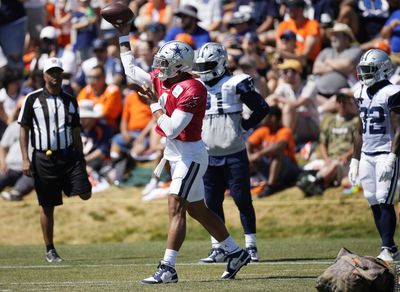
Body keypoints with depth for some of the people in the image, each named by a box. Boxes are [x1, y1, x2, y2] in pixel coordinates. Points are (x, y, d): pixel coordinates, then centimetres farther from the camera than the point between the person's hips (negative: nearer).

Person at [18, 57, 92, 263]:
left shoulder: (70, 101, 11)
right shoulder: (33, 99, 1)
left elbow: (75, 132, 15)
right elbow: (24, 130, 2)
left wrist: (81, 159, 11)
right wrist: (25, 159, -7)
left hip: (68, 155, 2)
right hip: (43, 158, -2)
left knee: (85, 194, -16)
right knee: (47, 206, 3)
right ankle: (50, 250, 14)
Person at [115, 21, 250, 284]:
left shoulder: (192, 90, -22)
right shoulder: (161, 79, 4)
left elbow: (172, 129, -25)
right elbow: (132, 70, 19)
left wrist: (154, 104, -14)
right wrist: (124, 37, 17)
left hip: (190, 154, -9)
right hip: (175, 153, 9)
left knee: (176, 208, -14)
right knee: (198, 210, 16)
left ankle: (168, 269, -16)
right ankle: (236, 253, 27)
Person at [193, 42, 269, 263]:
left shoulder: (235, 85, -6)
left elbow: (262, 108, -4)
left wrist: (244, 126, -8)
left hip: (234, 154, -5)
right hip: (209, 155, 5)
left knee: (242, 200, -3)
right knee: (212, 203, 6)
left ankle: (251, 247, 3)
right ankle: (218, 249, 12)